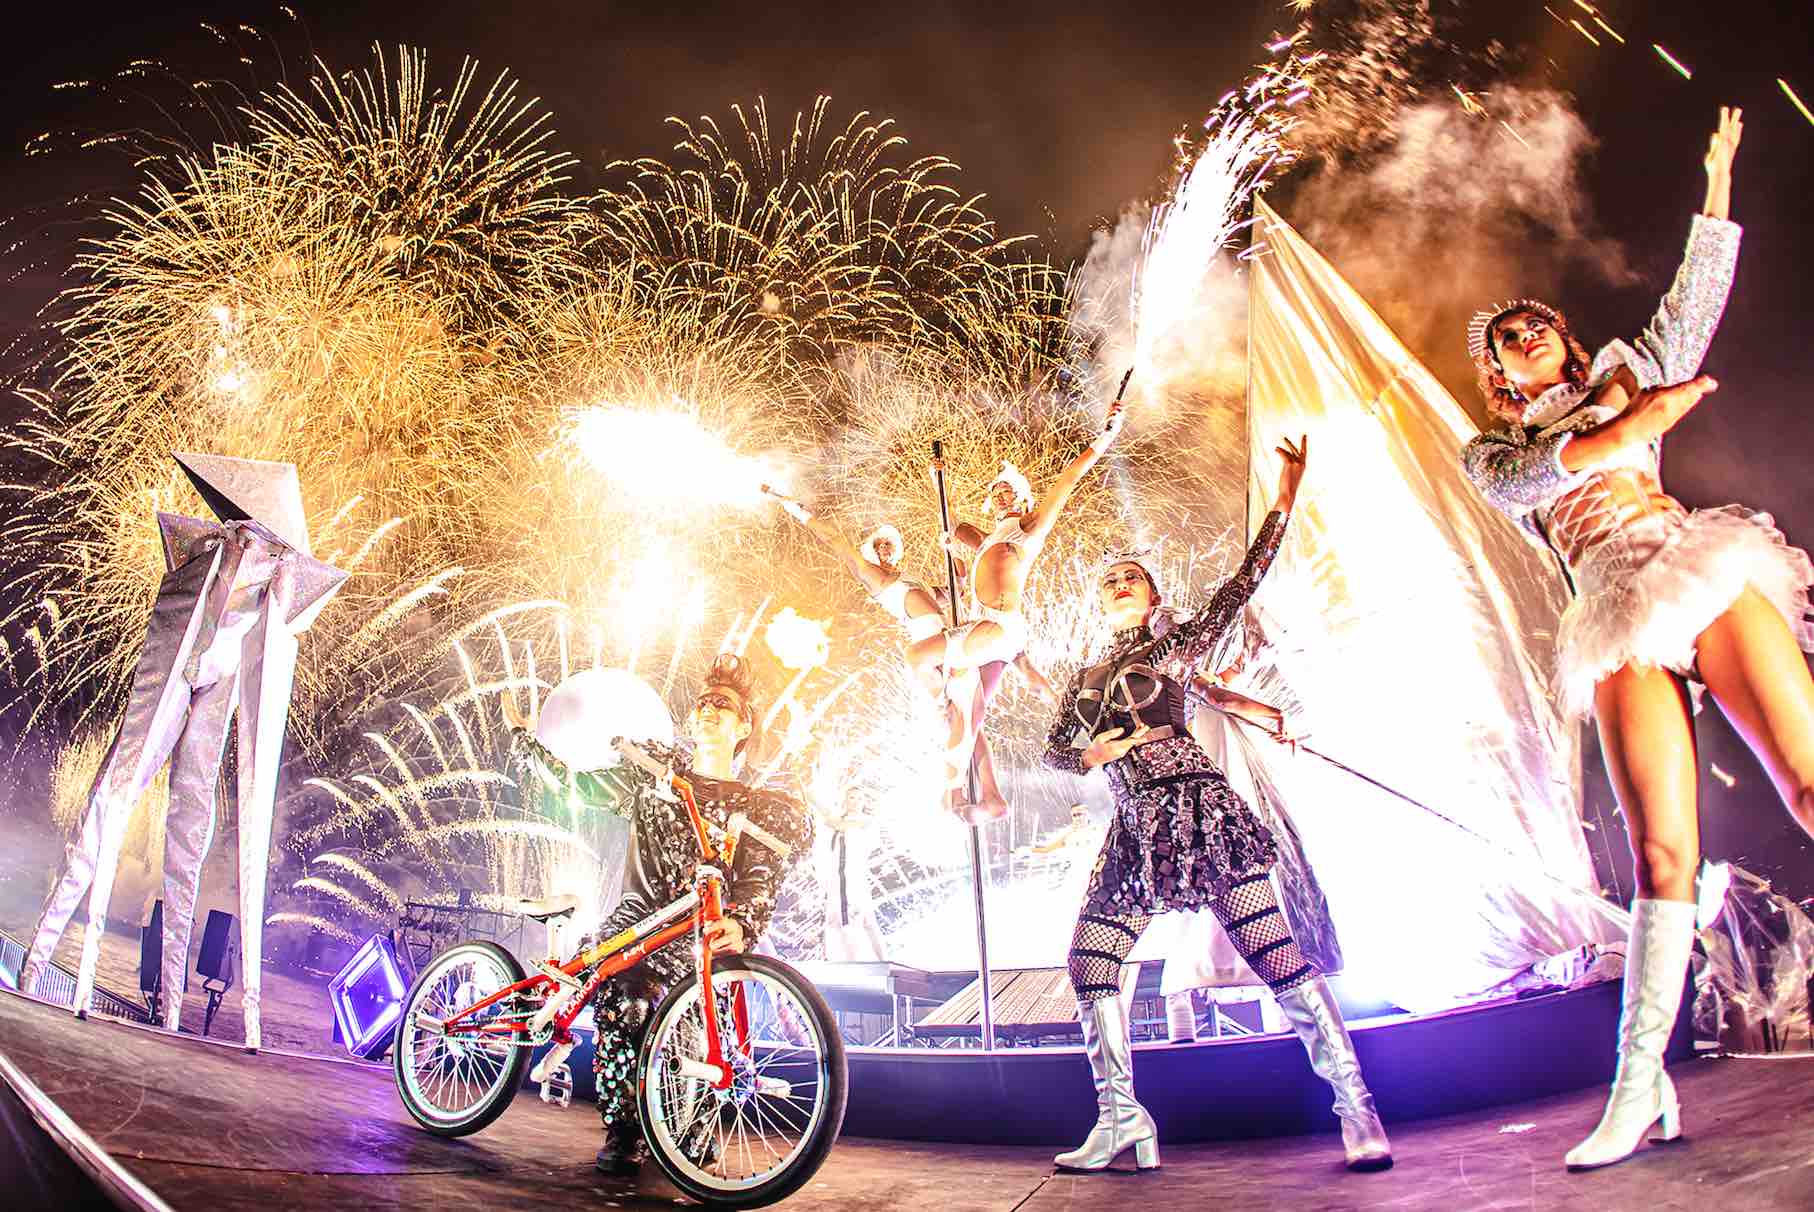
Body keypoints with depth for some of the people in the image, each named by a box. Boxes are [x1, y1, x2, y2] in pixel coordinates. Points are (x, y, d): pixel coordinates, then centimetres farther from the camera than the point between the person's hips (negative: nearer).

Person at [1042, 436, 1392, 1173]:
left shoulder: (1176, 646, 10)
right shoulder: (1087, 680, 21)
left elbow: (1242, 584, 3)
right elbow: (1054, 750, 17)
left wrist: (1283, 502, -1)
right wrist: (1090, 755, -6)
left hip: (1196, 806, -5)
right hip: (1135, 831, 5)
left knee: (1271, 952, -11)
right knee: (1089, 963, -1)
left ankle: (1355, 1103, -1)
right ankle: (1121, 1120, 10)